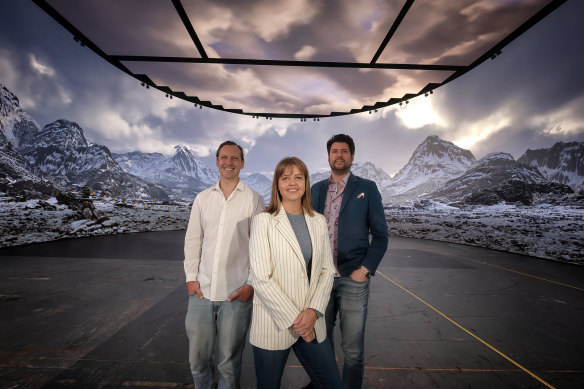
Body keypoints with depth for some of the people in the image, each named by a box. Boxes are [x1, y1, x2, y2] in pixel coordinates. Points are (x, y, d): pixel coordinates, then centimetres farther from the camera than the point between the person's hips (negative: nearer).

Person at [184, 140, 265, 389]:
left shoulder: (253, 200, -3)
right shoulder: (202, 198, 7)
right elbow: (192, 240, 9)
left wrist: (251, 284, -9)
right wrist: (191, 277, 2)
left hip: (237, 294, -3)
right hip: (202, 291, 3)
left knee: (229, 362, 11)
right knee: (197, 359, 17)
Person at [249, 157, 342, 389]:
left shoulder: (318, 222, 4)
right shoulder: (263, 221, -9)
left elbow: (327, 270, 5)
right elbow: (261, 278, -13)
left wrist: (314, 311, -8)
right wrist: (293, 319, -12)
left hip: (312, 323, 4)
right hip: (272, 325, -3)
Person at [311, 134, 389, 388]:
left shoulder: (367, 188, 1)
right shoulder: (316, 190, 9)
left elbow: (380, 235, -1)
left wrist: (365, 270, -10)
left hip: (353, 279, -3)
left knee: (353, 350, 8)